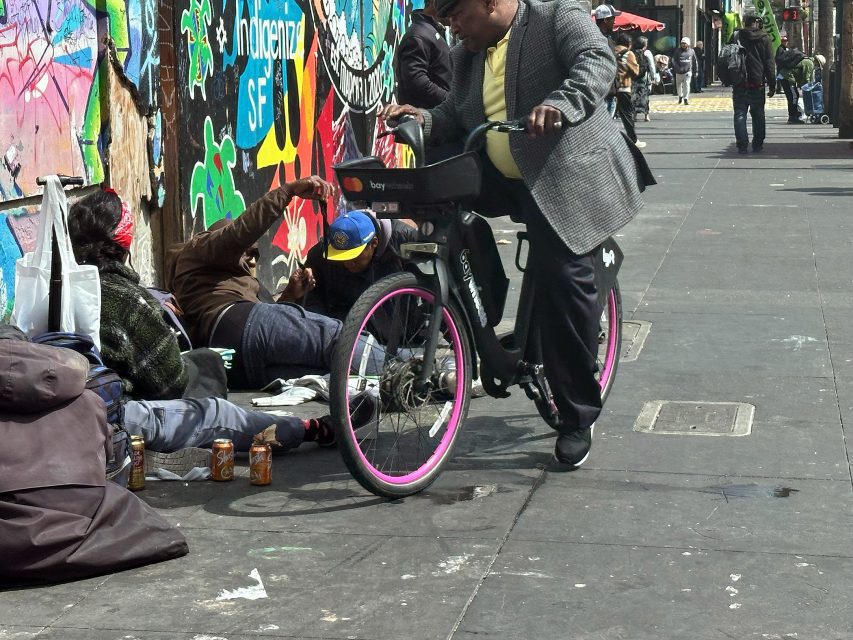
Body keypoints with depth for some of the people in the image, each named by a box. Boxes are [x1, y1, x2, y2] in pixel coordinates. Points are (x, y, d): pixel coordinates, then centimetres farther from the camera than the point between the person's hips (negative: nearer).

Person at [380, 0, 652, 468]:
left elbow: (598, 63, -21)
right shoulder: (467, 56, 17)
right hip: (499, 179, 7)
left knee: (564, 284, -12)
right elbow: (456, 118, 16)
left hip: (565, 178, -7)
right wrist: (425, 120, -7)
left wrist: (561, 104, -40)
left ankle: (577, 417, 4)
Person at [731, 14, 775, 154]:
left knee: (740, 114, 3)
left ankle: (742, 145, -4)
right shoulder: (764, 38, 0)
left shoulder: (736, 37, 1)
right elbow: (769, 64, 0)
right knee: (758, 115, 11)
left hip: (739, 84, 0)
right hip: (757, 84, 0)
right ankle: (758, 144, 14)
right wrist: (772, 85, 4)